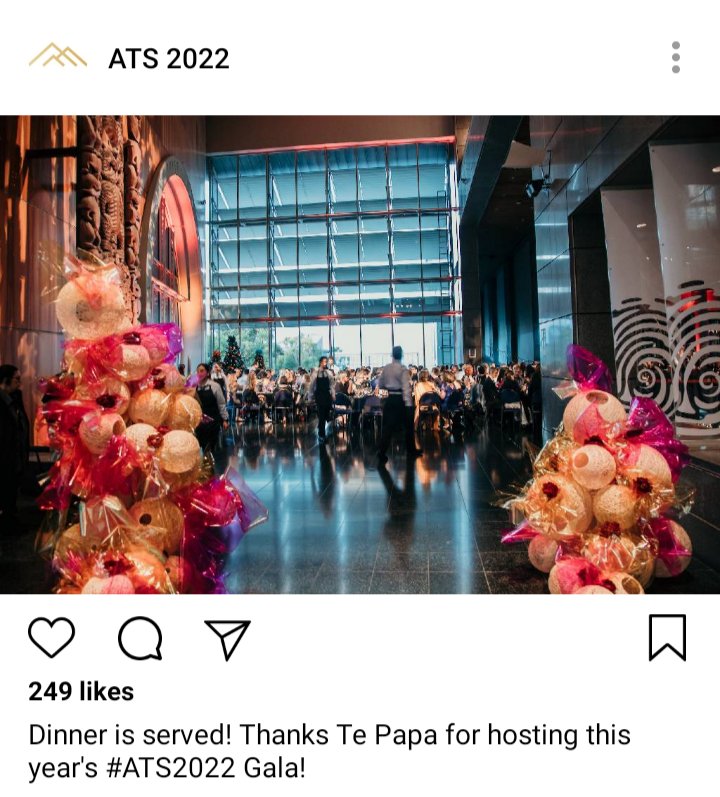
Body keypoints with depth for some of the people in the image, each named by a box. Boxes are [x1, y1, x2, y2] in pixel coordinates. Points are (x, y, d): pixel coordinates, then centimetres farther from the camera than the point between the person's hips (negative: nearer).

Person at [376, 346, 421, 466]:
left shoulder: (386, 368, 4)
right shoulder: (403, 369, -12)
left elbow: (380, 385, 12)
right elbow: (406, 387, -22)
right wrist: (408, 404, -26)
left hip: (390, 399, 4)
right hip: (401, 399, -4)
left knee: (388, 426, 4)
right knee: (408, 425, 14)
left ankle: (381, 454, -6)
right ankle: (411, 450, 27)